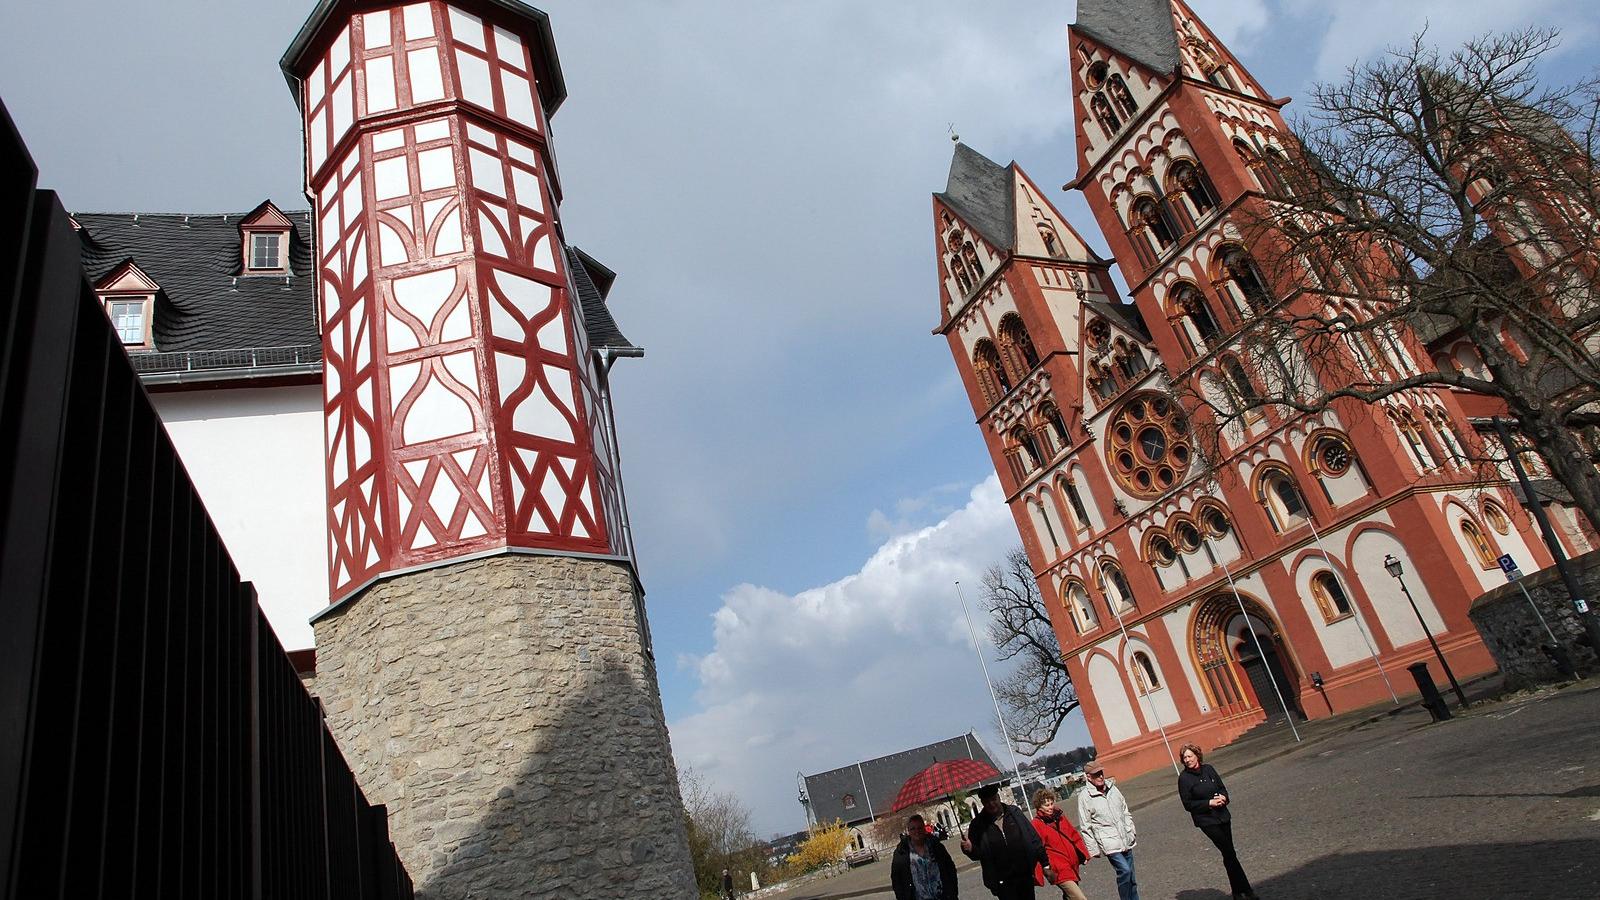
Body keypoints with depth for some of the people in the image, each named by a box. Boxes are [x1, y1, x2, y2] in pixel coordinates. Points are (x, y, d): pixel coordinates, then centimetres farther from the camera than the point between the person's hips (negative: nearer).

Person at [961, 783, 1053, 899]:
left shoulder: (1014, 812, -1)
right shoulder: (978, 824, -5)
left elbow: (1033, 838, 3)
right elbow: (977, 854, 2)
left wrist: (1045, 865, 2)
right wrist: (970, 849, -20)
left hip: (1026, 876, 2)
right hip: (1003, 882, -2)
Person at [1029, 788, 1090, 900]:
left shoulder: (1059, 816, 9)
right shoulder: (1036, 824, -9)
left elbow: (1074, 835, 18)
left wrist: (1083, 853, 15)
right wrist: (1038, 876, -12)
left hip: (1072, 865, 7)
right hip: (1059, 870, -7)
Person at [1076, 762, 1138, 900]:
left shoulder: (1112, 788, 6)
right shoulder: (1084, 796, -11)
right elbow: (1085, 827, -7)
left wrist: (1131, 832, 14)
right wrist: (1093, 850, -7)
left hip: (1126, 841, 6)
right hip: (1109, 844, -6)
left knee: (1131, 877, 11)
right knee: (1124, 871, -19)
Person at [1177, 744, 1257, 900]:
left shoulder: (1208, 769, 3)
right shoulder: (1184, 778, -11)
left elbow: (1222, 787, 13)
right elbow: (1188, 804, -10)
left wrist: (1223, 797, -9)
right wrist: (1209, 803, -17)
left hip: (1223, 815, 5)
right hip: (1206, 820, -5)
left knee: (1228, 853, 10)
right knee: (1229, 853, -8)